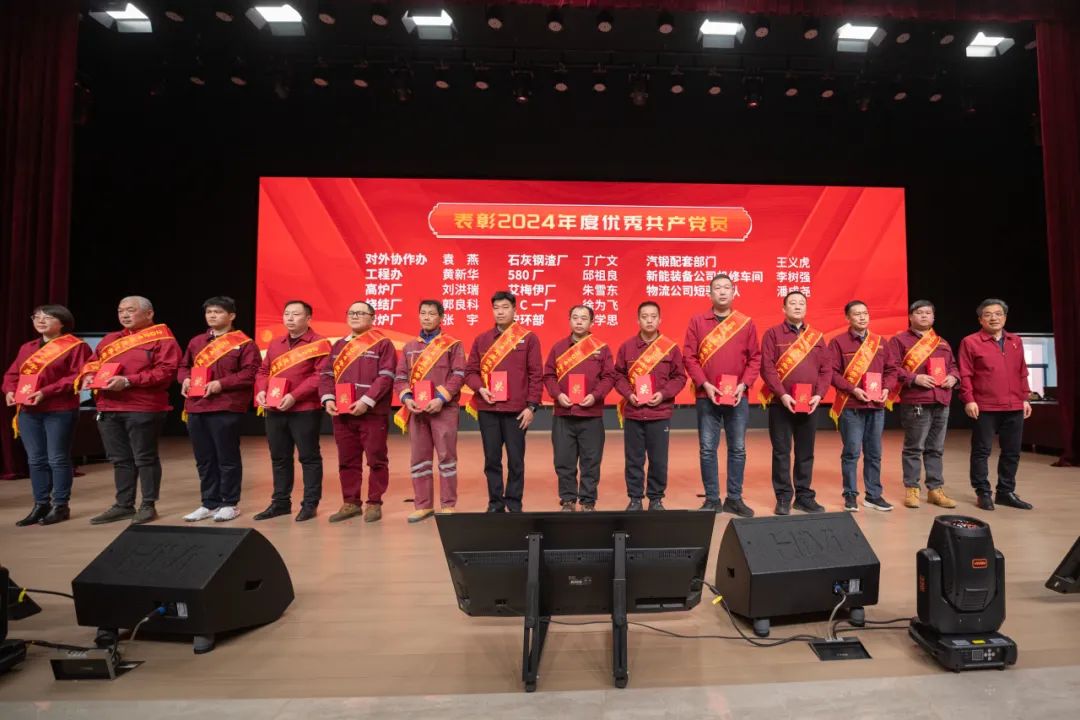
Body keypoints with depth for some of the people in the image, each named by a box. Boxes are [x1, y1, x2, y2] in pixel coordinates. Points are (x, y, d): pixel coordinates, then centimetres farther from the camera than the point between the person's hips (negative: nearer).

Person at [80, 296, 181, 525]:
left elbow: (165, 371, -15)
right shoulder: (110, 339, 20)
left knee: (145, 458, 0)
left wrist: (128, 381, -20)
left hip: (144, 409, -7)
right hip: (108, 409, 7)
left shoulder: (162, 338, -5)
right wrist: (88, 376, 1)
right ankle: (123, 505, 22)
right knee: (120, 459, 13)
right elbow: (92, 363, 24)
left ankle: (148, 505, 10)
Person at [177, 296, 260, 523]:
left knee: (227, 458, 0)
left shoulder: (243, 343, -3)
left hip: (226, 408, -7)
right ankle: (209, 503, 23)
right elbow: (184, 366, 25)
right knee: (203, 459, 12)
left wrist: (221, 384, -18)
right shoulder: (196, 342, 17)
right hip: (196, 407, 7)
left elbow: (250, 373, -11)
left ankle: (230, 504, 11)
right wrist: (185, 379, 3)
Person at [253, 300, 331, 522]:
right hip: (274, 411, 7)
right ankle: (280, 502, 25)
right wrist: (261, 391, -2)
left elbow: (321, 375, -14)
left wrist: (294, 396, -20)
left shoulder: (319, 343, -5)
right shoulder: (275, 343, 17)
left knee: (309, 457, 1)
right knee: (279, 458, 13)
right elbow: (263, 371, 18)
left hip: (305, 410, -7)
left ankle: (310, 504, 10)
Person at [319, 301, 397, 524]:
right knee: (347, 461, 12)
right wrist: (328, 399, -4)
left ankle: (374, 504, 14)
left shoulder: (383, 344, -2)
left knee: (376, 460, 2)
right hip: (341, 414, 6)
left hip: (373, 413, -5)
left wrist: (366, 401, -19)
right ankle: (350, 503, 24)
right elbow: (326, 374, 14)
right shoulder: (338, 345, 16)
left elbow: (386, 377, -11)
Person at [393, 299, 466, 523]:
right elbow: (400, 377, 11)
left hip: (444, 409, -4)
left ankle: (448, 505, 12)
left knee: (446, 456, 1)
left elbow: (458, 375, -6)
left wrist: (441, 398, -16)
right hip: (416, 410, 4)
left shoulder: (453, 344, 3)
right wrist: (406, 398, -7)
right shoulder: (409, 347, 15)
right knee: (418, 458, 7)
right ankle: (423, 505, 18)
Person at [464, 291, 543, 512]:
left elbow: (536, 374, -1)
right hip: (487, 409, 3)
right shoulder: (481, 339, 10)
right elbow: (470, 371, 12)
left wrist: (531, 406, -7)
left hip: (517, 410, -2)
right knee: (492, 459, 9)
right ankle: (495, 503, 22)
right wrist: (480, 389, -8)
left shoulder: (528, 338, 1)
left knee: (515, 459, 5)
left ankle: (514, 504, 19)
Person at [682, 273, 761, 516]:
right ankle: (712, 499, 15)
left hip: (738, 397, 1)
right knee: (707, 450, 4)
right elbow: (689, 356, -2)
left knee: (738, 449, 8)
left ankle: (734, 498, 20)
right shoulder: (697, 322, 3)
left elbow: (755, 358, 6)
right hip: (707, 397, -1)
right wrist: (705, 384, -12)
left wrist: (743, 385, -7)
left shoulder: (746, 323, 6)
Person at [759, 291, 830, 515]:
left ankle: (804, 496, 21)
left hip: (809, 404, 4)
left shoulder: (817, 336, 12)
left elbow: (826, 369, 8)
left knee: (806, 452, 10)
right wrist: (782, 394, -16)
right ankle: (783, 497, 11)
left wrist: (819, 394, -5)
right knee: (781, 452, 2)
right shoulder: (772, 334, 0)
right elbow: (767, 367, -8)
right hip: (781, 403, -3)